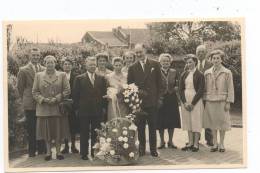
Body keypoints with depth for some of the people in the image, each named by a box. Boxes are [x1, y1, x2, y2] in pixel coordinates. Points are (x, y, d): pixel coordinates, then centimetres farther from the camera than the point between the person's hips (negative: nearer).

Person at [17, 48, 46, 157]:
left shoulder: (44, 70, 8)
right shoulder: (23, 70, -1)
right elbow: (20, 87, 3)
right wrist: (25, 99, 5)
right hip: (30, 104, -3)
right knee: (31, 129, 2)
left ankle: (42, 150, 17)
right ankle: (32, 151, 12)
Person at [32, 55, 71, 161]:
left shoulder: (62, 75, 4)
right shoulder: (38, 76, 6)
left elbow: (67, 90, -1)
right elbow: (35, 92, 4)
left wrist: (56, 98, -12)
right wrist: (44, 99, -11)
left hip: (58, 107, 0)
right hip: (44, 108, 1)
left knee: (58, 130, 3)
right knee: (46, 131, 5)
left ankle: (58, 152, 14)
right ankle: (48, 152, 18)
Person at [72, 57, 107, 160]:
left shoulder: (101, 78, 8)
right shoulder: (79, 79, 1)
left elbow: (104, 93, 9)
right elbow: (75, 95, 0)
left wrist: (104, 107, 3)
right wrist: (77, 108, -4)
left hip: (98, 111, 2)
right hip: (84, 111, -2)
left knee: (96, 133, 7)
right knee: (84, 134, 5)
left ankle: (95, 153, 18)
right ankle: (84, 154, 14)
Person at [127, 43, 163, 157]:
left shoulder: (155, 65, 4)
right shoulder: (132, 68, 5)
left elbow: (159, 83, 5)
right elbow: (129, 85, 6)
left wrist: (158, 97, -1)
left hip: (152, 101, 0)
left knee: (152, 126, 7)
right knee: (140, 127, 7)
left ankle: (153, 149, 17)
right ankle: (141, 148, 18)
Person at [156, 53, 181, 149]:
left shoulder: (174, 72, 7)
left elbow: (176, 84, 16)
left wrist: (175, 88, -4)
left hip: (172, 99, 3)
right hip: (161, 99, -3)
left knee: (172, 120, 7)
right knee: (160, 122, 4)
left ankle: (170, 141, 19)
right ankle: (162, 141, 17)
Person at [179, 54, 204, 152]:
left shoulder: (199, 75, -3)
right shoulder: (184, 74, 11)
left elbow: (200, 90, -8)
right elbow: (180, 89, 7)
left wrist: (192, 103, -13)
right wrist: (184, 102, -5)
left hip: (196, 101, -4)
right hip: (185, 101, 5)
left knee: (196, 121, -2)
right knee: (187, 121, 6)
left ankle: (196, 144, 3)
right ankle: (190, 143, 14)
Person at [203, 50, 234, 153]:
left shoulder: (227, 73, 2)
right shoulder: (207, 73, 9)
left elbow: (230, 88, 0)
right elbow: (205, 88, 11)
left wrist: (228, 102, -7)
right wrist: (204, 100, 5)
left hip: (222, 101, -2)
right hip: (210, 101, 2)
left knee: (222, 122, 2)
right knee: (212, 123, 6)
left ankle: (221, 144, 14)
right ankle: (215, 144, 17)